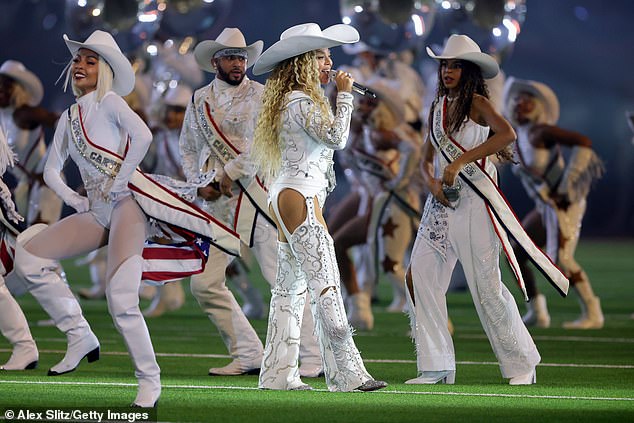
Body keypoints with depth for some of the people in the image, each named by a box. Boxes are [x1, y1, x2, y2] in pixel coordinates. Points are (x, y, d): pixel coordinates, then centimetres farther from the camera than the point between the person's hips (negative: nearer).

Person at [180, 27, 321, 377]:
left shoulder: (259, 96, -1)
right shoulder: (200, 100, 14)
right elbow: (188, 148, 21)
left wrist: (229, 174, -13)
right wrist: (200, 182, 5)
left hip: (255, 192, -5)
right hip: (217, 202, 6)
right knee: (204, 283, 0)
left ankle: (314, 358, -7)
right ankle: (247, 355, 10)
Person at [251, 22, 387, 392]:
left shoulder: (293, 100, 19)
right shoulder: (301, 101, -12)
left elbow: (326, 144, 24)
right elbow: (336, 137, -19)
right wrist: (345, 94, -10)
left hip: (287, 198, 11)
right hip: (299, 197, -11)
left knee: (291, 287, 8)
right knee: (325, 284, -13)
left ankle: (278, 374, 7)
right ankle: (347, 373, -16)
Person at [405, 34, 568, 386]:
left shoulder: (477, 103, -6)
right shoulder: (437, 107, 14)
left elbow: (507, 133, -25)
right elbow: (426, 158, 15)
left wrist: (460, 162, -27)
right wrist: (432, 182, -8)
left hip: (473, 201, -7)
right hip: (442, 201, 7)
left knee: (485, 285, -6)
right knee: (420, 275, -2)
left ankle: (522, 365, 6)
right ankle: (437, 367, 4)